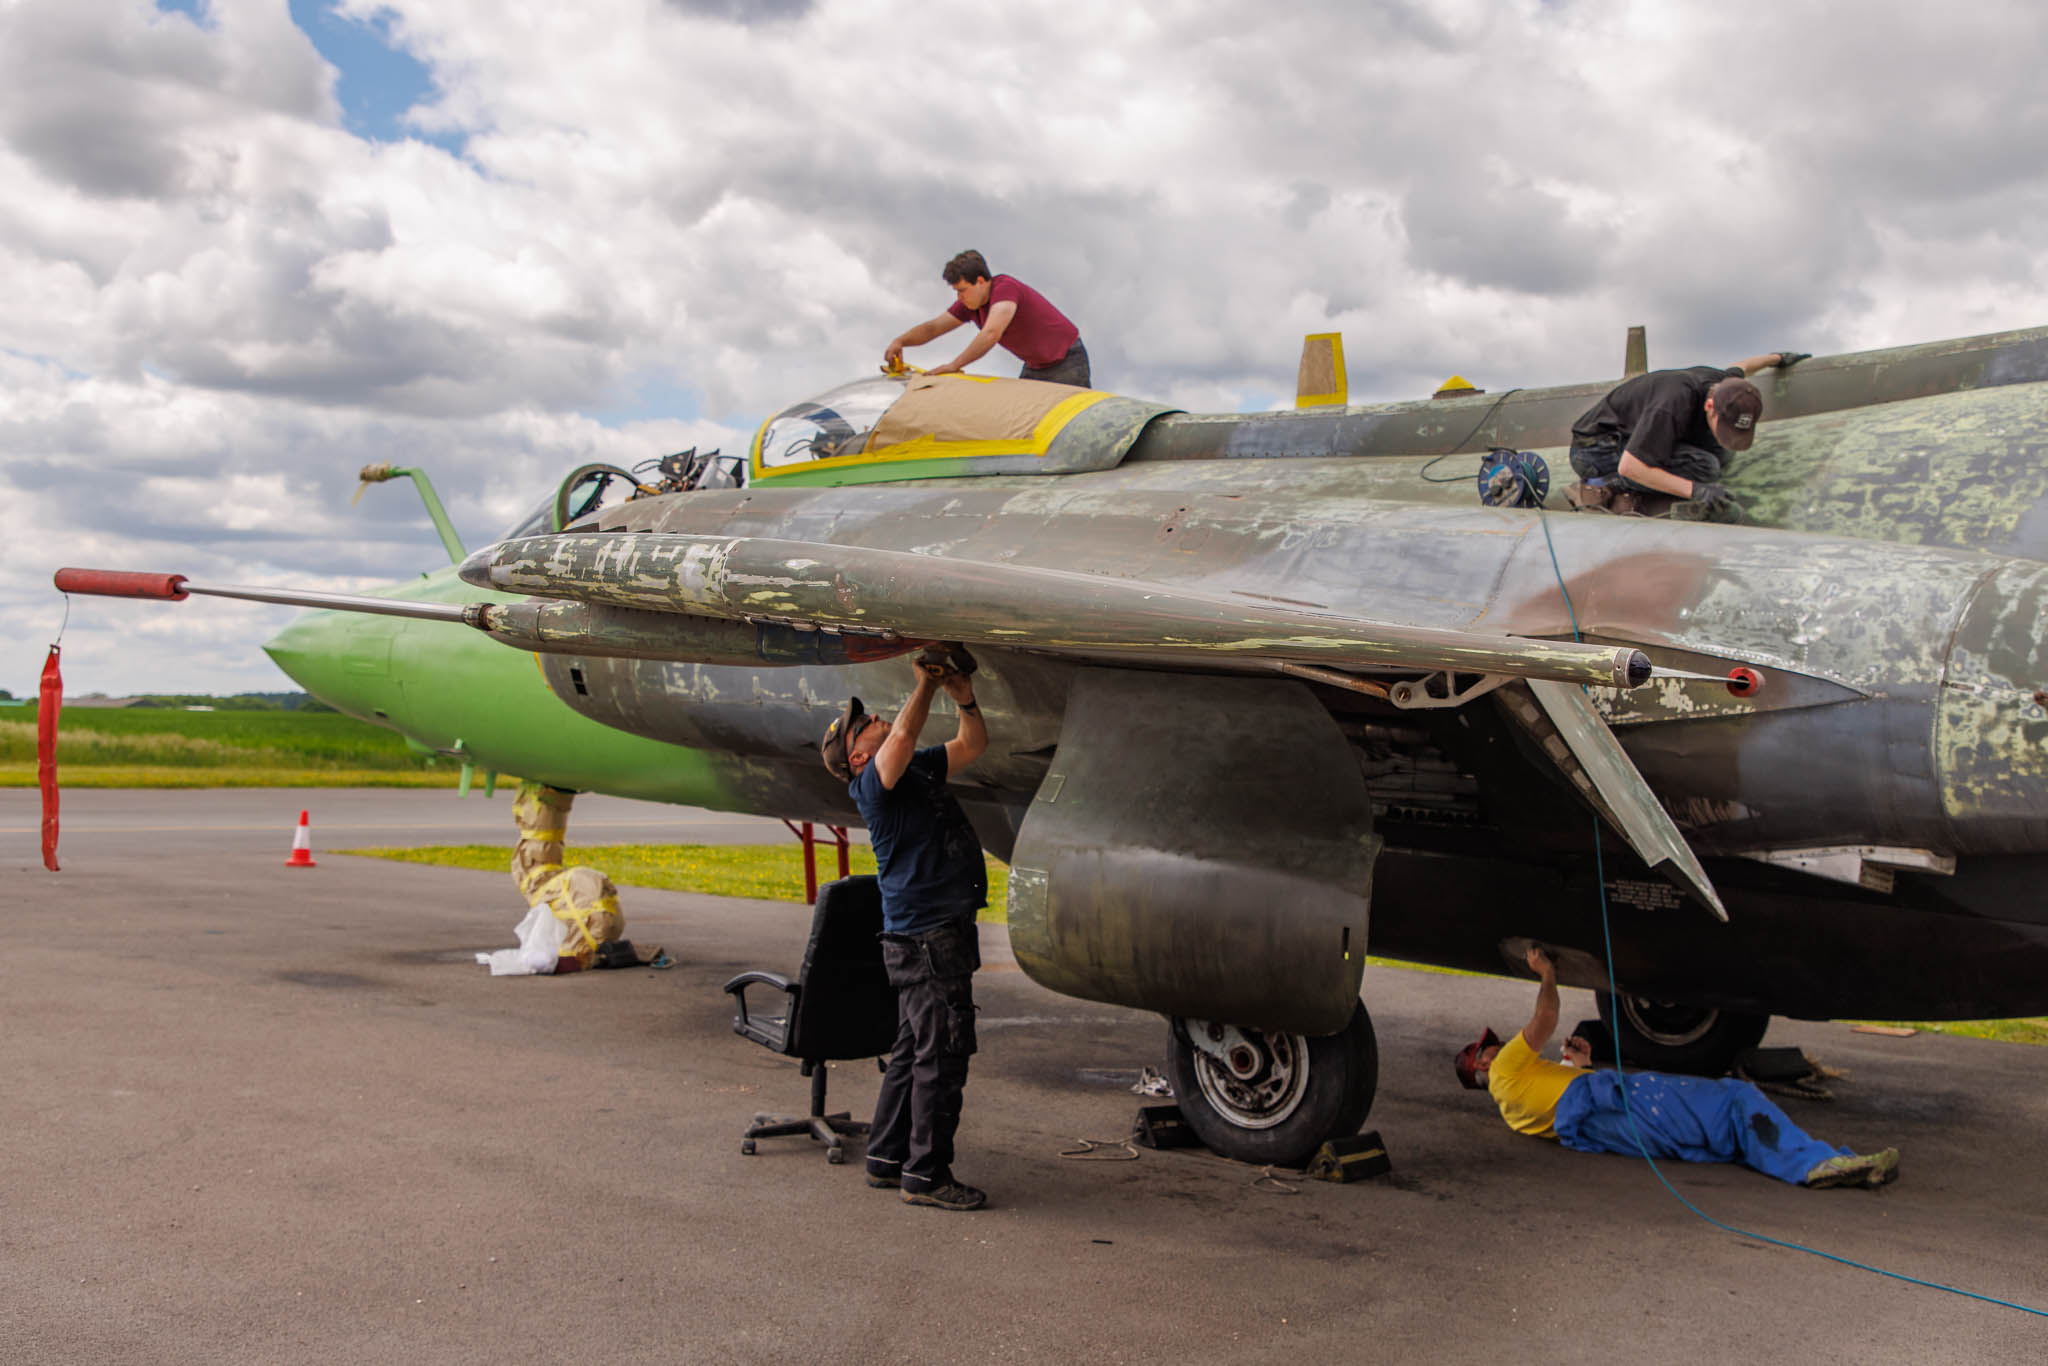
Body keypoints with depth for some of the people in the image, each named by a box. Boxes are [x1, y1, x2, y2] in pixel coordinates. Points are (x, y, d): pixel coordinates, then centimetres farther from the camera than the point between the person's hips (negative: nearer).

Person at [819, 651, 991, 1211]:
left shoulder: (918, 768, 16)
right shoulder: (873, 782, -11)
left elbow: (972, 746, 22)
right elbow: (904, 735, -29)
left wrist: (965, 699, 4)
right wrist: (926, 683, -16)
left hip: (941, 933, 10)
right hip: (927, 937, -10)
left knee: (914, 1049, 15)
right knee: (942, 1053, -7)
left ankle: (886, 1157, 24)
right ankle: (926, 1174, 0)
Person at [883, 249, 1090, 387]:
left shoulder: (1006, 288, -29)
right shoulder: (970, 303, -3)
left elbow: (992, 333, -42)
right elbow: (932, 328, 3)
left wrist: (955, 365, -42)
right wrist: (900, 341, -15)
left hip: (1067, 362, -8)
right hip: (1034, 367, 8)